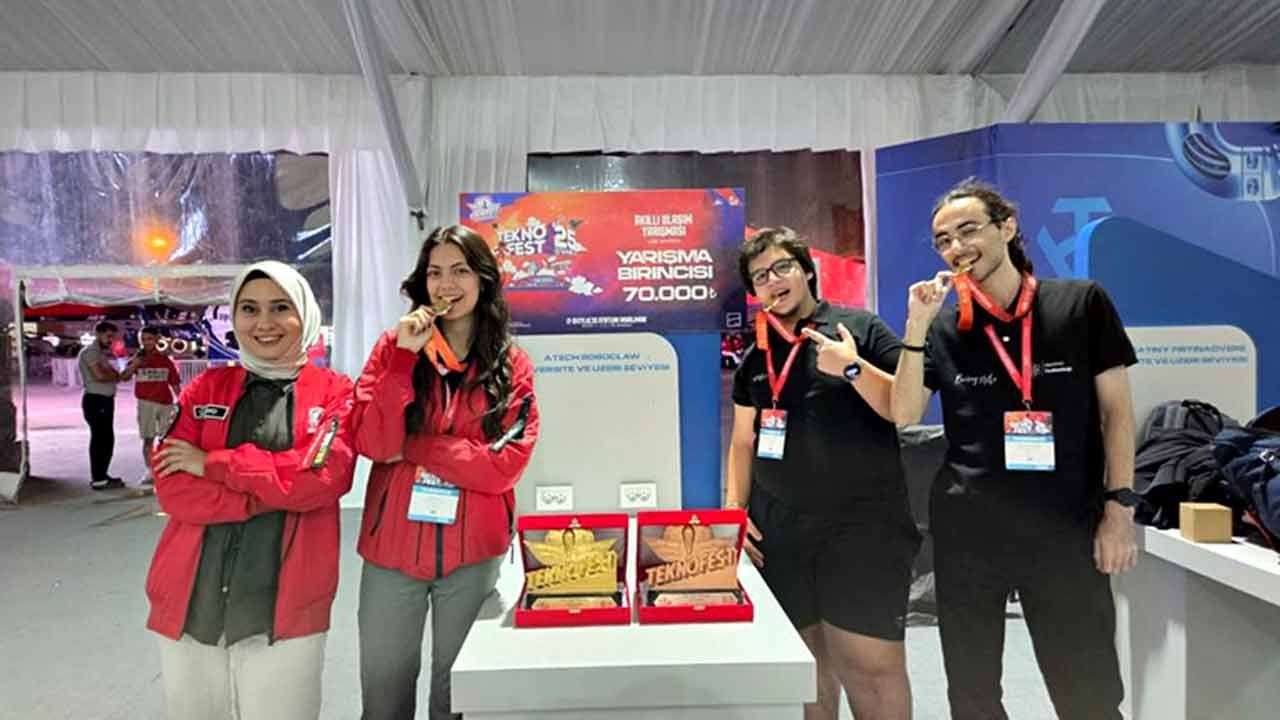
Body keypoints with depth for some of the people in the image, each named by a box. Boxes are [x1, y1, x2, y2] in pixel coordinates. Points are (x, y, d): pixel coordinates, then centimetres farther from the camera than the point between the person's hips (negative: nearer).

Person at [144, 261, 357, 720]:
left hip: (285, 607, -2)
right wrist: (275, 490, -16)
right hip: (191, 602, 3)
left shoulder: (334, 392, 0)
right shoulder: (206, 387, 7)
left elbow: (322, 477, -16)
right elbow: (171, 488, -3)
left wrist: (213, 463, -11)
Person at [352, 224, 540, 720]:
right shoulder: (394, 346, 1)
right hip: (392, 547, 1)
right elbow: (373, 443, -11)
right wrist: (405, 356, -17)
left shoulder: (514, 366, -1)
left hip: (473, 553, -1)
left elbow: (505, 464, -11)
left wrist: (413, 444, -13)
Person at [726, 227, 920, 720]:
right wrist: (734, 508, 6)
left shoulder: (861, 329, -1)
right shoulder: (755, 356, 13)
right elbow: (742, 442, 17)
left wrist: (853, 368, -19)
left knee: (872, 665, -4)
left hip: (862, 523, -4)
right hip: (777, 529, 4)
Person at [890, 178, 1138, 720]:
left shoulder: (1082, 304, -1)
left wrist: (1119, 507, -5)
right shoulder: (944, 325, 3)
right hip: (966, 529, 2)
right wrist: (916, 327, -13)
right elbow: (903, 414, -4)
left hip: (1067, 526, -2)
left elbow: (1116, 411, 1)